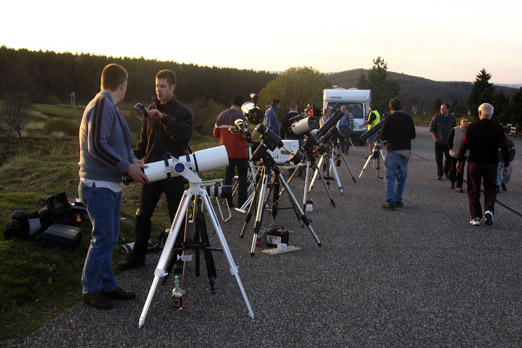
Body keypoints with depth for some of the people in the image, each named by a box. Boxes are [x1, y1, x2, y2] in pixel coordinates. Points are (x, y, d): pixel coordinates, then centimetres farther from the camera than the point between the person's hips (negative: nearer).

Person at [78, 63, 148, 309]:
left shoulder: (109, 106, 15)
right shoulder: (102, 105, -16)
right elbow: (97, 146, -23)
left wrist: (132, 159, 4)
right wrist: (128, 166, -18)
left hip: (111, 184, 10)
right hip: (98, 185, -10)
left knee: (109, 238, 14)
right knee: (103, 238, -5)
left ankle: (107, 286, 23)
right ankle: (90, 290, 8)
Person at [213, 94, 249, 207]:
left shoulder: (221, 115, 5)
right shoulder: (240, 116, -14)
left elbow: (215, 133, 9)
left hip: (226, 151, 5)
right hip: (240, 152, -5)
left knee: (228, 175, 13)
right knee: (242, 177, 3)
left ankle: (227, 201, 14)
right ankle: (242, 201, 4)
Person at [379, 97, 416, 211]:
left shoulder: (389, 118, -7)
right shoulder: (408, 118, 4)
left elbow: (382, 137, -6)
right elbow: (413, 135, 12)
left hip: (393, 151, -4)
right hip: (406, 150, 4)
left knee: (390, 177, -1)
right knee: (402, 176, 15)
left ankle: (390, 202, -8)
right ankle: (398, 200, 20)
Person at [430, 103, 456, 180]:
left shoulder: (452, 118, 6)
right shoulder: (437, 117, -2)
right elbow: (432, 129, 1)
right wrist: (435, 138, -5)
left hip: (448, 142, 2)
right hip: (439, 142, -2)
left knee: (449, 158, 6)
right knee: (439, 159, 0)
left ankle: (446, 171, 28)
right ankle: (439, 174, 11)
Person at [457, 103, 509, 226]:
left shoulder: (472, 127, -3)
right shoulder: (498, 128, 1)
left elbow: (464, 145, -1)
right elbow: (504, 148, 3)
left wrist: (460, 161, 9)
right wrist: (506, 165, 10)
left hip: (474, 163, -1)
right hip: (491, 164, 1)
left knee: (474, 190, 7)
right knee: (490, 188, 15)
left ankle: (476, 217, 5)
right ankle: (489, 209, -9)